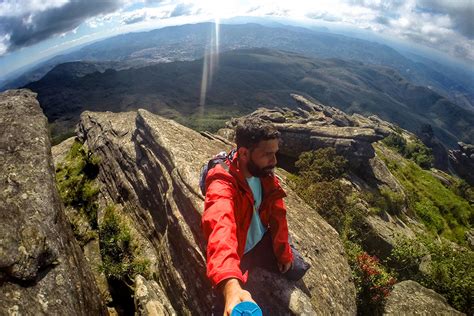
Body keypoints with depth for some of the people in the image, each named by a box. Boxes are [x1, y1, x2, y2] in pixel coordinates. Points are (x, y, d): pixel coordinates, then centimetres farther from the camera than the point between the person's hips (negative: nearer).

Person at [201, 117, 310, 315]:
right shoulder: (221, 186, -36)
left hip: (262, 240, 6)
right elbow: (221, 231, -56)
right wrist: (231, 287, -71)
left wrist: (284, 252, 5)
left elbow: (277, 215, -2)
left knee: (297, 269, 17)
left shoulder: (265, 174, -13)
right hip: (236, 251, -5)